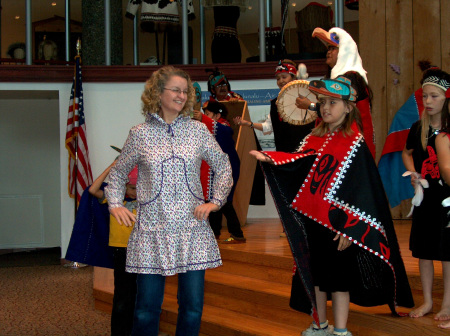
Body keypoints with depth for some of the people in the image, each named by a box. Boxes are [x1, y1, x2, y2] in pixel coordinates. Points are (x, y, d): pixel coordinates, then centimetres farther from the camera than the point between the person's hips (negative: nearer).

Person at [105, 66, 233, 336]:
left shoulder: (198, 130, 6)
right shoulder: (140, 134, 4)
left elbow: (224, 167, 15)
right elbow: (118, 174, 16)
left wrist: (216, 201, 5)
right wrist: (116, 204, 3)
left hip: (192, 228, 1)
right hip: (152, 230, -1)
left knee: (193, 307, 2)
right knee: (147, 308, 0)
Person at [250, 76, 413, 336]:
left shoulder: (354, 143, -10)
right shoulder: (315, 138, 10)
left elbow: (361, 190, -13)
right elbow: (299, 163, 1)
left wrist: (349, 228, -17)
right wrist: (270, 159, -16)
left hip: (337, 222, -7)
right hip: (311, 219, 7)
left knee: (339, 277, 2)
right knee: (314, 274, 16)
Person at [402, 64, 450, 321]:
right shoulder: (418, 128, 3)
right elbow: (407, 153, 20)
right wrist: (413, 172, 4)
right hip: (425, 196, 4)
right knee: (423, 251, 11)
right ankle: (428, 301, 25)